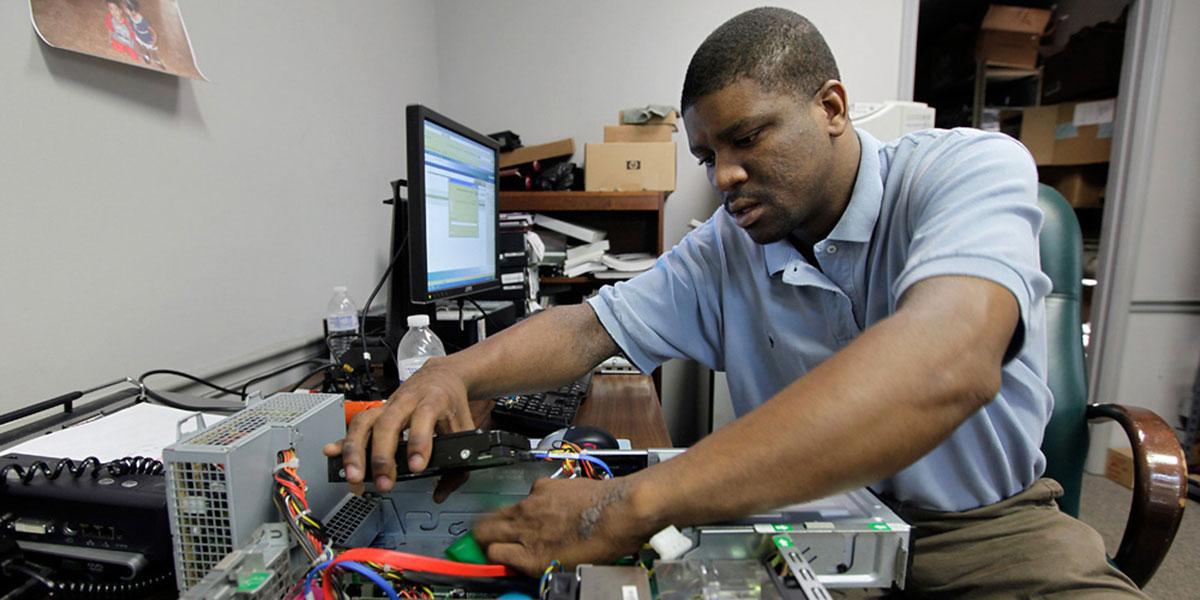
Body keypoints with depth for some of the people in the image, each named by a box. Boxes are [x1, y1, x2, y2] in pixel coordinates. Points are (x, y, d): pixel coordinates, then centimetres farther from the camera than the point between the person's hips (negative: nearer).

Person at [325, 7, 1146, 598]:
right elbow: (588, 330, -3)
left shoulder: (971, 169, -16)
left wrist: (631, 507, -40)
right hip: (804, 513, 2)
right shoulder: (724, 251, -4)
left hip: (983, 524, -1)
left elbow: (944, 365, -34)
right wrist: (458, 370, -22)